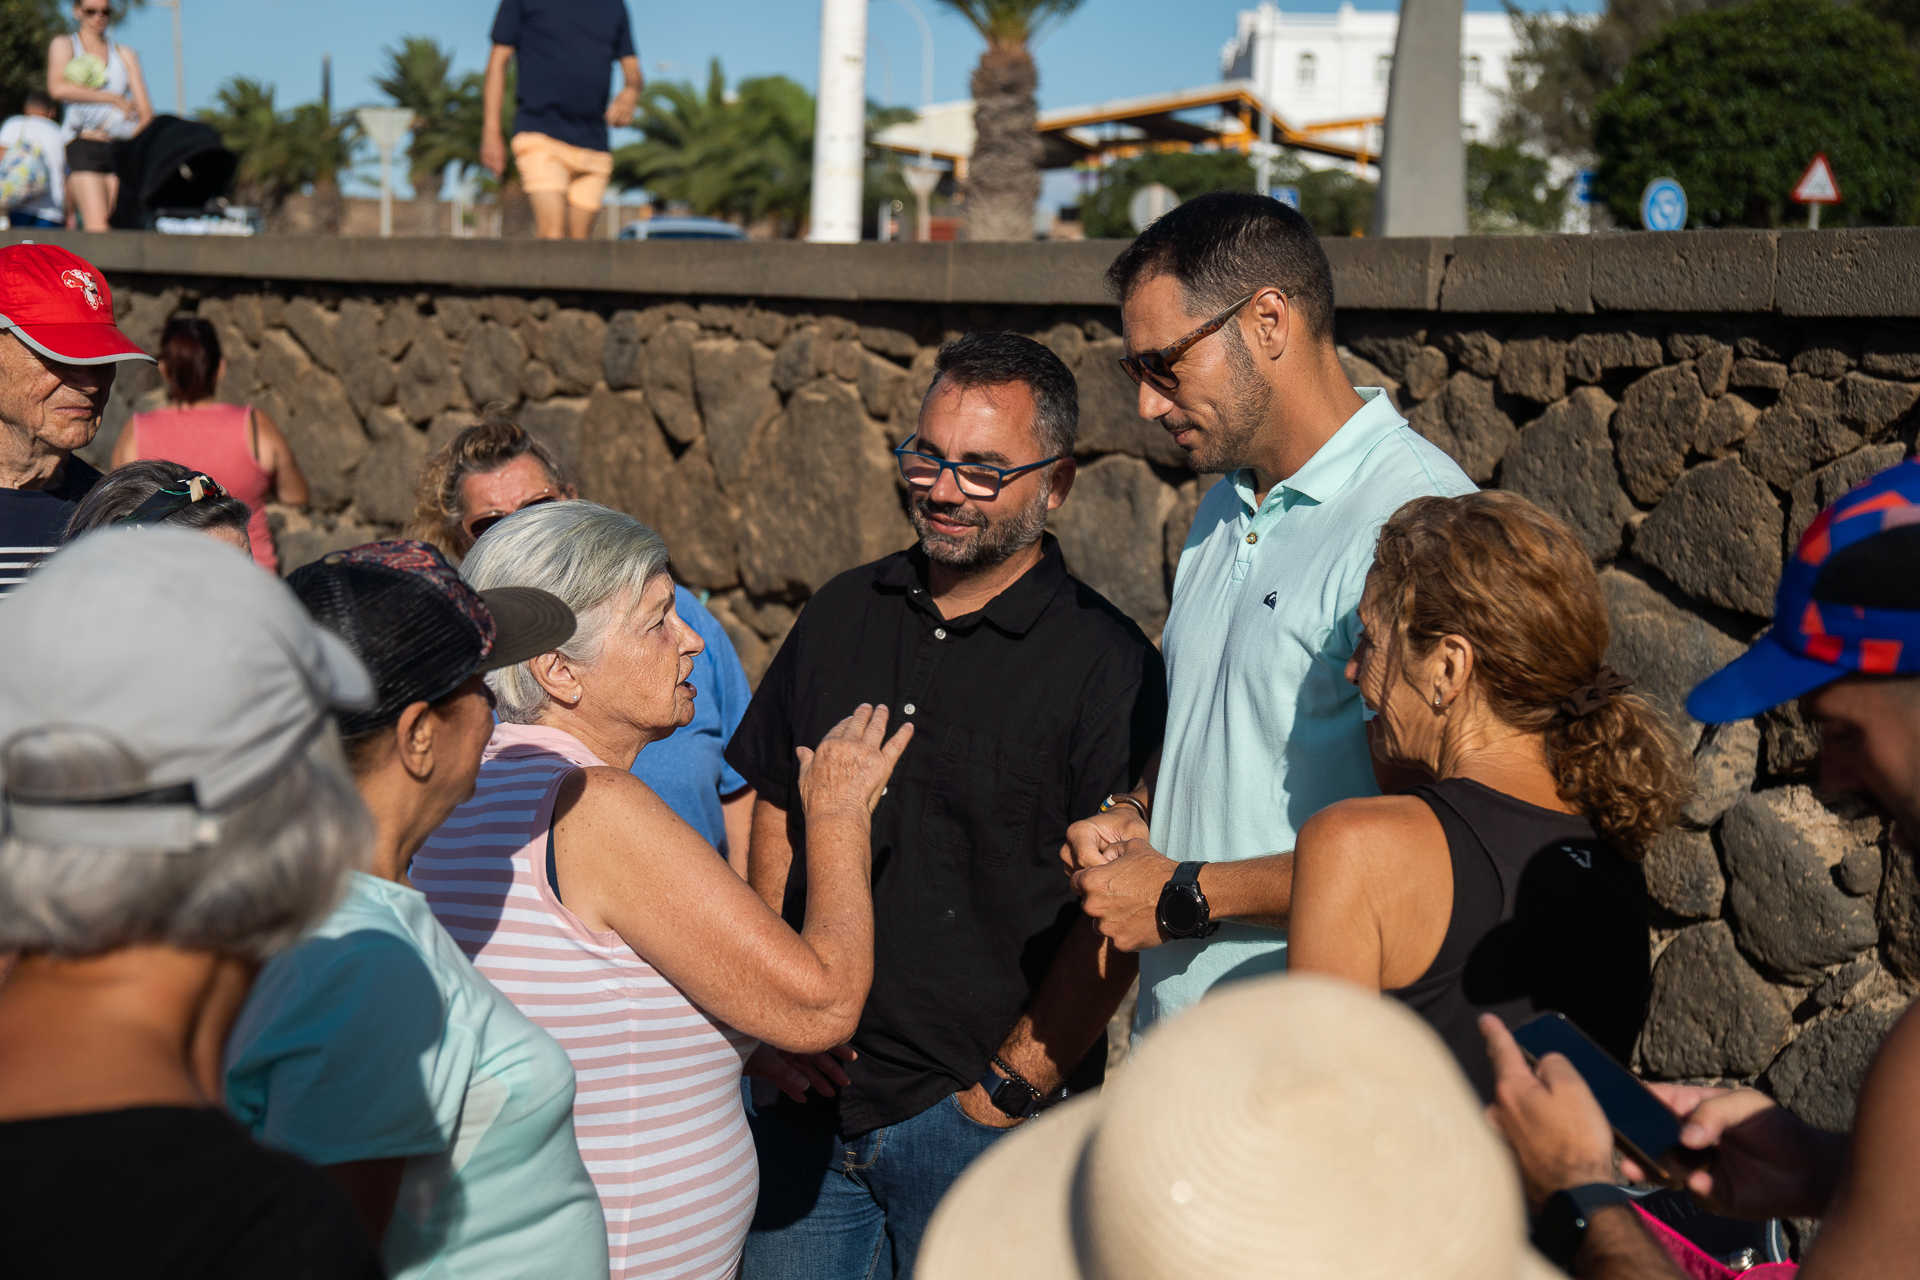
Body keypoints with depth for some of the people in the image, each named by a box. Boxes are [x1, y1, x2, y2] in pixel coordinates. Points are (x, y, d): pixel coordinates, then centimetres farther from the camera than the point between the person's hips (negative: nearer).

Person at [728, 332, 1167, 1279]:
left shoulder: (1108, 665, -9)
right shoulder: (842, 614, 7)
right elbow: (774, 820, 13)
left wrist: (1007, 1087, -13)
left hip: (982, 1111, -4)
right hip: (811, 1095, 5)